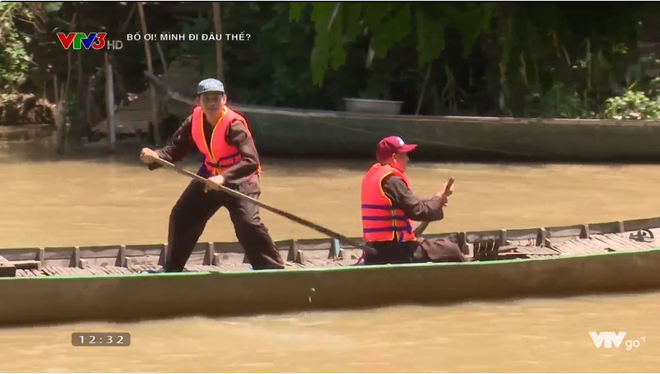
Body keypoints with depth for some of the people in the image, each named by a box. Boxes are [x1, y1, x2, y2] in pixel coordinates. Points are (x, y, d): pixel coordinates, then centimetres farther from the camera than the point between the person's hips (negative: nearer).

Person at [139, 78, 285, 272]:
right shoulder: (195, 120, -11)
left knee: (247, 222, -27)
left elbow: (251, 161, -39)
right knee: (180, 218, 9)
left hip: (239, 179, -7)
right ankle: (172, 269, 29)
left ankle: (273, 269, -18)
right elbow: (175, 149, -7)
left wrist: (224, 178, -52)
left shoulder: (234, 125, -30)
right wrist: (155, 157, -28)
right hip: (209, 177, 7)